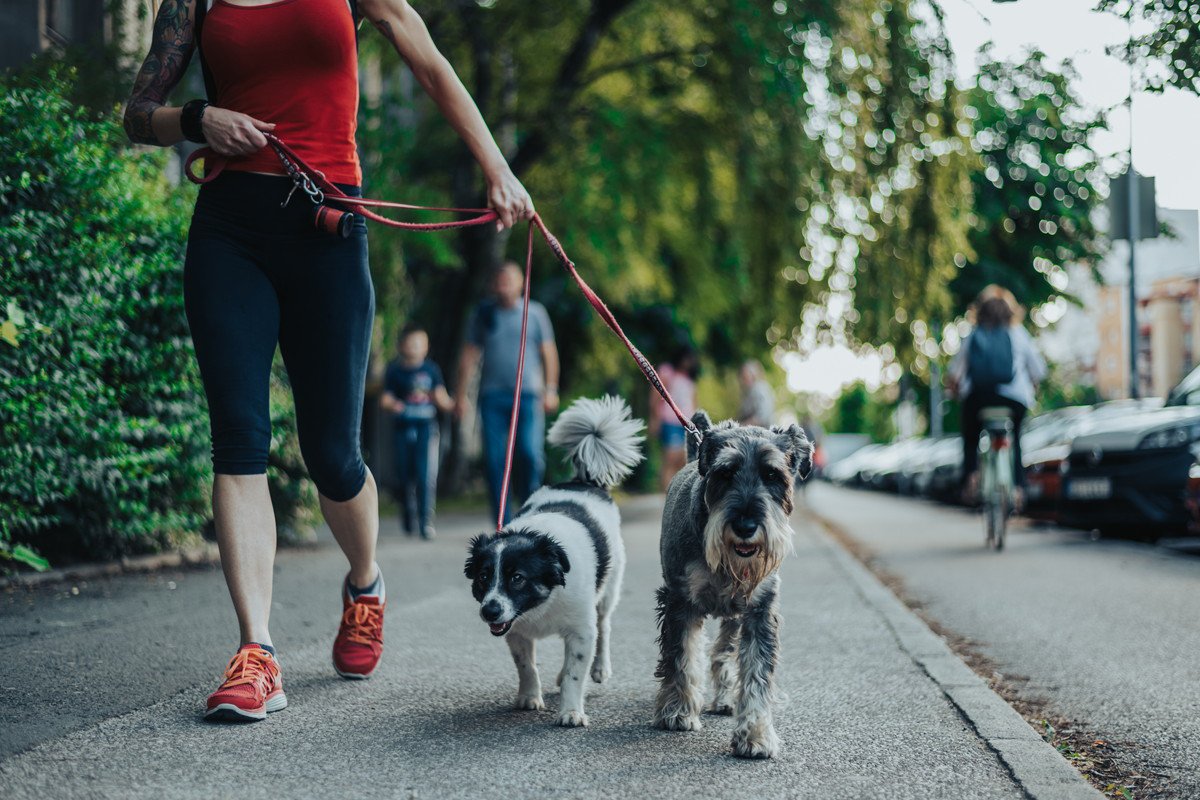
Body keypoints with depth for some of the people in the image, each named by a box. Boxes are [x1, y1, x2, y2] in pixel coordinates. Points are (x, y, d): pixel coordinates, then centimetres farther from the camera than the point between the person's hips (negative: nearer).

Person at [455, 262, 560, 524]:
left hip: (528, 394, -1)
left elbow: (548, 353, 10)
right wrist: (461, 395, 7)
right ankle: (503, 522, 2)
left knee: (530, 452, -16)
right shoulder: (482, 314, 10)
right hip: (492, 396, 1)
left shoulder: (535, 312, 8)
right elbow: (469, 356, 11)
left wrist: (550, 389, 2)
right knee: (494, 459, -4)